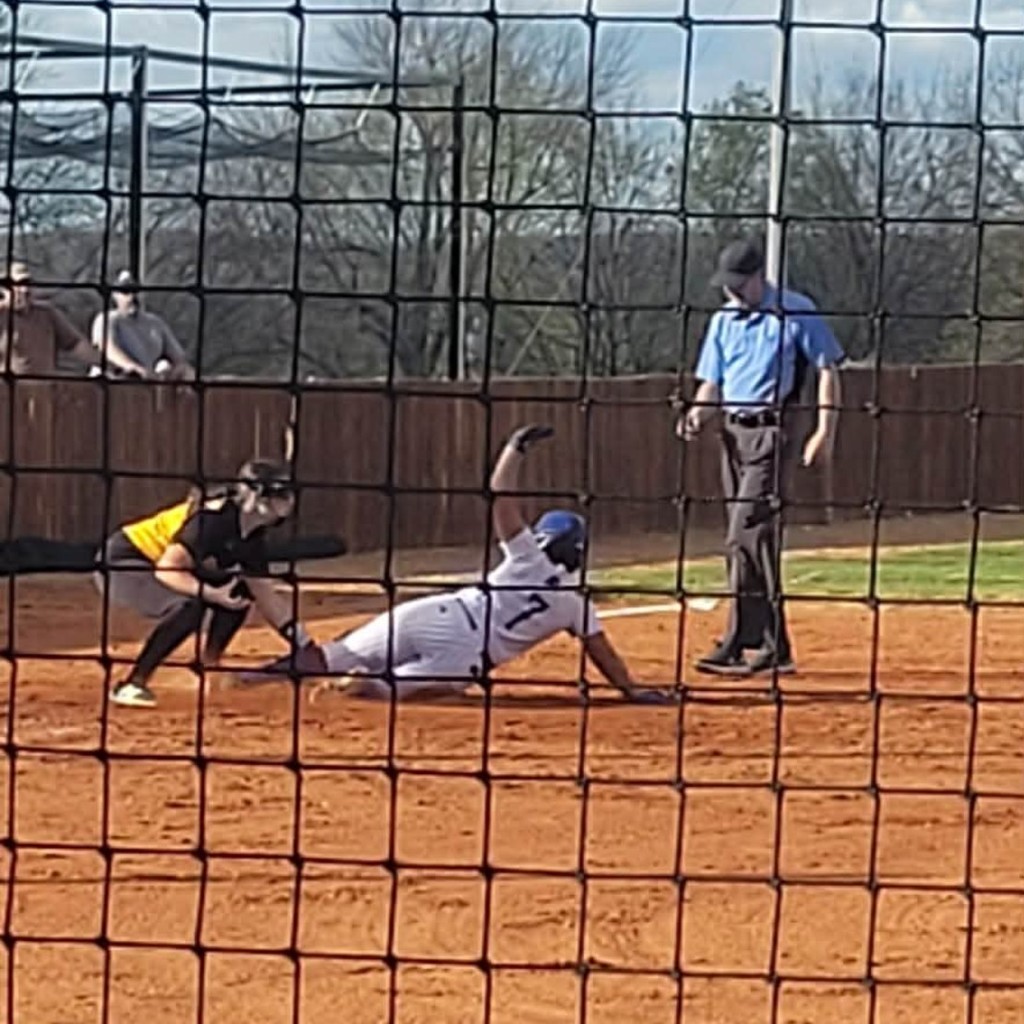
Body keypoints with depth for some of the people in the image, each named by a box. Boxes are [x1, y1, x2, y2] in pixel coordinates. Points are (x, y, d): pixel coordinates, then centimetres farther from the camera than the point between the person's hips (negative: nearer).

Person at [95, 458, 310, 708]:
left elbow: (266, 596, 6)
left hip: (154, 567, 9)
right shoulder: (215, 517, -27)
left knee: (239, 594, 3)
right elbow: (166, 570, -35)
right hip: (120, 564, -9)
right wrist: (213, 595, -44)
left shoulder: (253, 537, -1)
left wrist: (306, 647, 2)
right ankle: (131, 685, -26)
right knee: (189, 605, -31)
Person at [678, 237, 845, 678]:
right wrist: (698, 412, -5)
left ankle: (739, 644, -16)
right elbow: (712, 382, 16)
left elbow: (827, 370, -3)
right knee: (752, 541, 7)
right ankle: (774, 648, 11)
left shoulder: (796, 312, -4)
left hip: (771, 430, -7)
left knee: (746, 537, -15)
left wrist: (825, 432, -11)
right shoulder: (723, 320, 13)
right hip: (733, 431, 7)